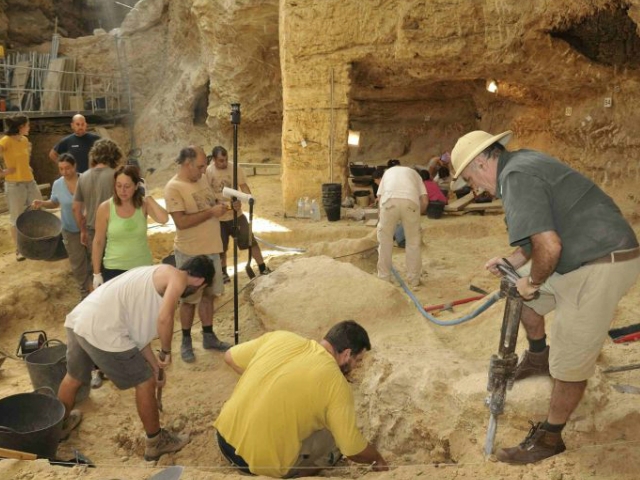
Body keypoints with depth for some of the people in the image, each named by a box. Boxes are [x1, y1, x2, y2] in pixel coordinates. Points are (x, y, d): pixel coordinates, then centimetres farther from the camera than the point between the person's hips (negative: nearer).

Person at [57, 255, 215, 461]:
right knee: (145, 383, 9)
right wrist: (166, 352, -2)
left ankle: (61, 424, 59)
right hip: (102, 330, -9)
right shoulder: (178, 278, -2)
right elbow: (164, 318, -20)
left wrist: (154, 364, 28)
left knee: (74, 377, 34)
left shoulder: (157, 274, 24)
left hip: (78, 320, 9)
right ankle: (155, 442, 26)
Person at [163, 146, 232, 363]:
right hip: (190, 253, -7)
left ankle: (208, 337, 28)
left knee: (208, 295, 15)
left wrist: (221, 206, -4)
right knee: (189, 298, 5)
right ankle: (186, 342, 20)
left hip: (211, 249, 7)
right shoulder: (173, 188, -16)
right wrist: (211, 212, -23)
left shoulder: (202, 180, 7)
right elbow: (181, 222, -24)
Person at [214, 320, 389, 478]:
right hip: (261, 463, -5)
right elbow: (354, 450, -7)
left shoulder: (280, 337, -1)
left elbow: (230, 357, 11)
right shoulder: (337, 383, -13)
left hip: (224, 437, 5)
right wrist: (378, 459, 14)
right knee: (335, 437, 12)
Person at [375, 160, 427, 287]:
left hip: (389, 200, 0)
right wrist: (417, 214, 39)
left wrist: (383, 218, 33)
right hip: (410, 201, 0)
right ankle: (414, 279, 22)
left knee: (385, 242, 14)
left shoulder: (388, 172, 37)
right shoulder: (413, 173, 36)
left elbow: (379, 198, 21)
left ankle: (384, 279, 20)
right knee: (413, 242, 16)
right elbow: (425, 201, 21)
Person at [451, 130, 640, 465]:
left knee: (570, 362, 1)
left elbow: (549, 247, -29)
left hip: (601, 267, -10)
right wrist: (512, 261, 14)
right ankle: (537, 358, 41)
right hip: (584, 258, 11)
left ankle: (549, 439, 17)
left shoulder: (516, 176, -19)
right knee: (518, 289, 24)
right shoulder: (522, 163, 13)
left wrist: (533, 282, -11)